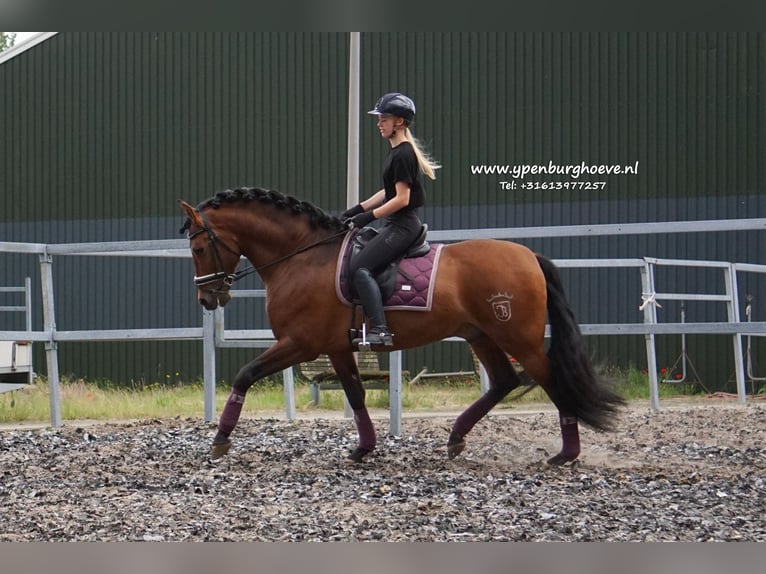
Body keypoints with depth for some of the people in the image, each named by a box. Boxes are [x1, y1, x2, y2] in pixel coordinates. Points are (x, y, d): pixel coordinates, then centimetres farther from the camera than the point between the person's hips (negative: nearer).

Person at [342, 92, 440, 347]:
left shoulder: (402, 154, -16)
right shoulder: (397, 152, 16)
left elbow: (402, 199, -20)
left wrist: (370, 216, -16)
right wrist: (359, 209, 16)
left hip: (402, 225, -11)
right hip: (395, 224, 11)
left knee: (359, 268, -20)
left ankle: (380, 330, -29)